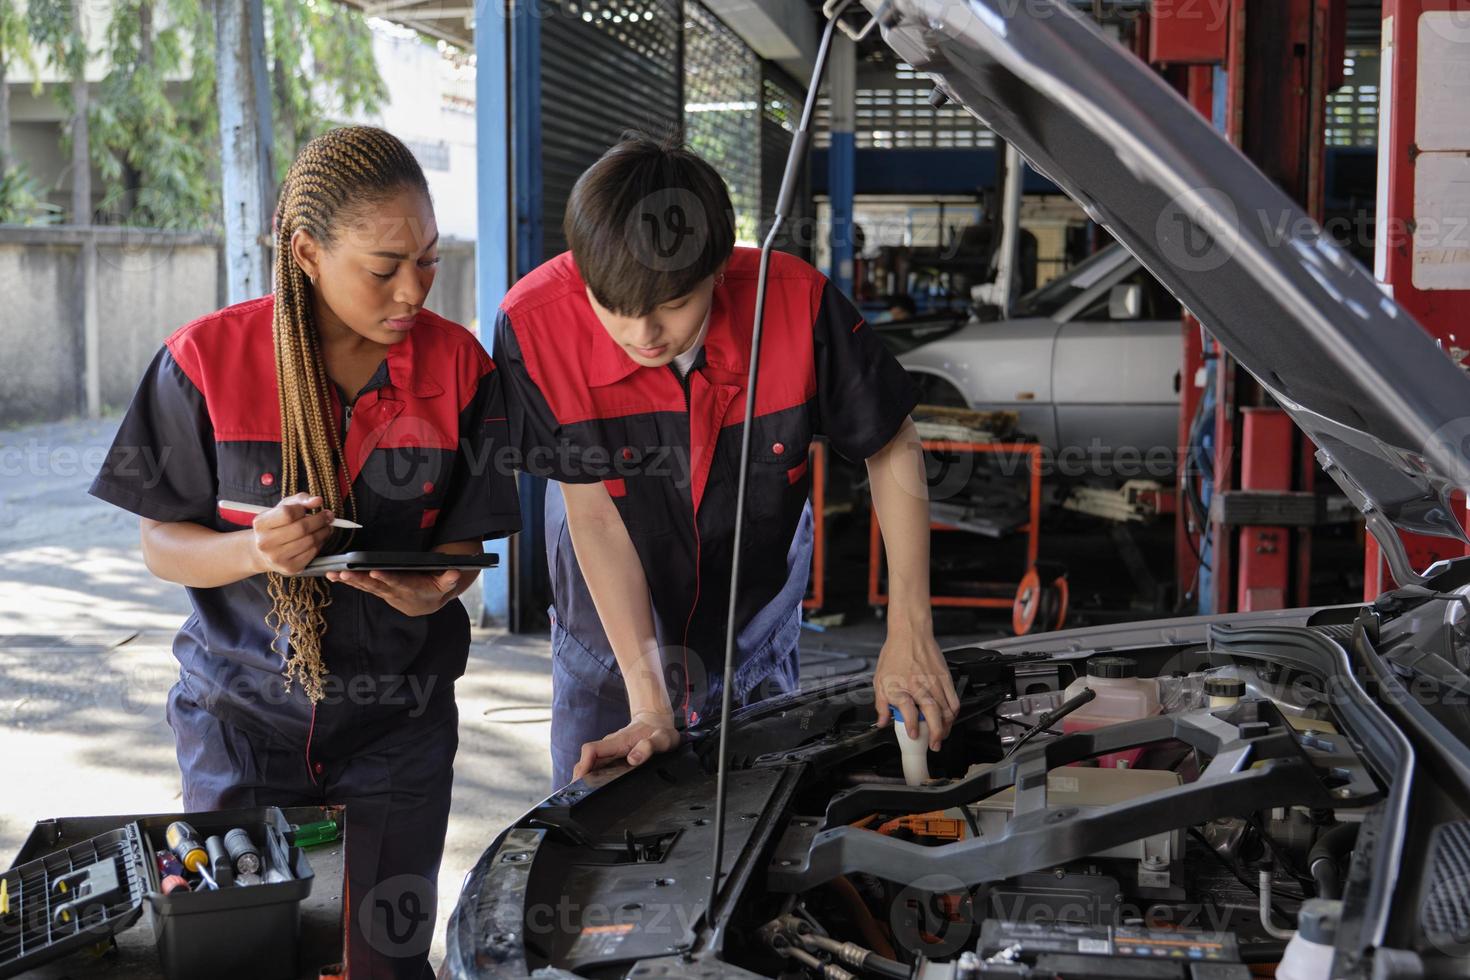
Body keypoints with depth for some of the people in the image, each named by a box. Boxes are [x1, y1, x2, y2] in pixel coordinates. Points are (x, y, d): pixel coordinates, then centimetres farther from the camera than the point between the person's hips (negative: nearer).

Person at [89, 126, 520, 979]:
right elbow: (162, 545, -4)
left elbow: (465, 540, 1)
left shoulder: (459, 366, -6)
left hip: (398, 723, 1)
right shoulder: (208, 360, -11)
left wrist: (430, 588, -22)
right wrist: (256, 551, -24)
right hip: (242, 712, -1)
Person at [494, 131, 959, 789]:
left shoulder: (796, 303, -27)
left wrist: (910, 632, -17)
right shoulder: (535, 326, -28)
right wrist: (649, 707, -25)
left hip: (756, 645, 1)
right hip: (610, 648, 0)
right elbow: (594, 518, -23)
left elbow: (894, 450, -11)